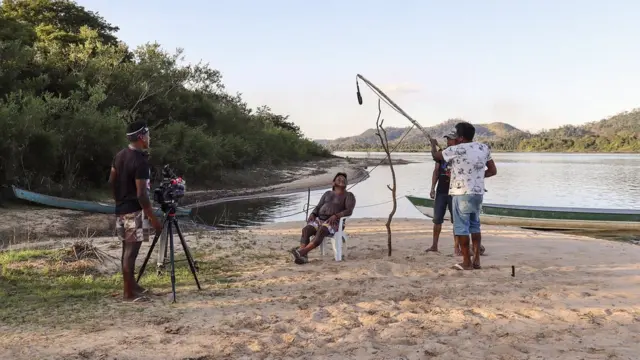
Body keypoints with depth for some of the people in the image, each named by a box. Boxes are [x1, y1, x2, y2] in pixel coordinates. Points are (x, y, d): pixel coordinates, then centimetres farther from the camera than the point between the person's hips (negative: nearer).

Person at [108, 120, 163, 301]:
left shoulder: (120, 155, 8)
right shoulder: (141, 161, -20)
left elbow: (112, 181, 16)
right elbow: (141, 195, -23)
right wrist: (153, 218, -17)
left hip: (121, 209, 9)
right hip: (134, 211, -9)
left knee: (127, 249, 16)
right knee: (131, 251, -4)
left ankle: (131, 285, 27)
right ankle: (129, 293, 1)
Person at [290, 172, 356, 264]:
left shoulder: (349, 195, 7)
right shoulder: (327, 194, 22)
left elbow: (349, 211, -8)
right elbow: (318, 208, 14)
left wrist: (336, 216, -24)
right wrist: (312, 215, -8)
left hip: (334, 223, -4)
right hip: (319, 220, 4)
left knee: (321, 231, -37)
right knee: (305, 230, -27)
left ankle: (301, 251, -47)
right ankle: (303, 256, -40)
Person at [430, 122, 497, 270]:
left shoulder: (456, 150, -11)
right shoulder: (484, 148, 5)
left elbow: (435, 155, 7)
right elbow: (493, 171, 10)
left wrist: (433, 144, 28)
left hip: (461, 194, -6)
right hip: (478, 193, 6)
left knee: (461, 227, 1)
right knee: (475, 226, 16)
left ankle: (467, 262, 3)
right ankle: (476, 260, 17)